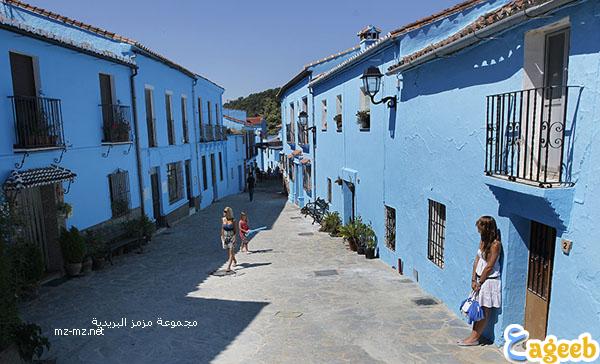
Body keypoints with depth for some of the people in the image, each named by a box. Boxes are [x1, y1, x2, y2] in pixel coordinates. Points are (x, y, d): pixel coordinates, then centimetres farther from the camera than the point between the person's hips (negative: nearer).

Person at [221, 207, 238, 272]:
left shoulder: (233, 220, -11)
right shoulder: (223, 219, 0)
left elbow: (235, 230, -7)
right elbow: (222, 229, 8)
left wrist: (234, 237, -16)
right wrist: (222, 237, 4)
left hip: (232, 237, -5)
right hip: (225, 237, 5)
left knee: (231, 252, -9)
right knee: (228, 252, 16)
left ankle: (228, 267, -12)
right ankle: (234, 261, 42)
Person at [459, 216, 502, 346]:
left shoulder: (495, 244, -20)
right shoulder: (483, 241, 6)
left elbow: (489, 267, -18)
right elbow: (477, 261, 6)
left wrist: (479, 283, -11)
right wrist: (474, 280, 1)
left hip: (489, 281, -8)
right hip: (480, 279, 8)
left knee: (484, 311, 4)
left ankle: (475, 338, 12)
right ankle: (473, 336, 20)